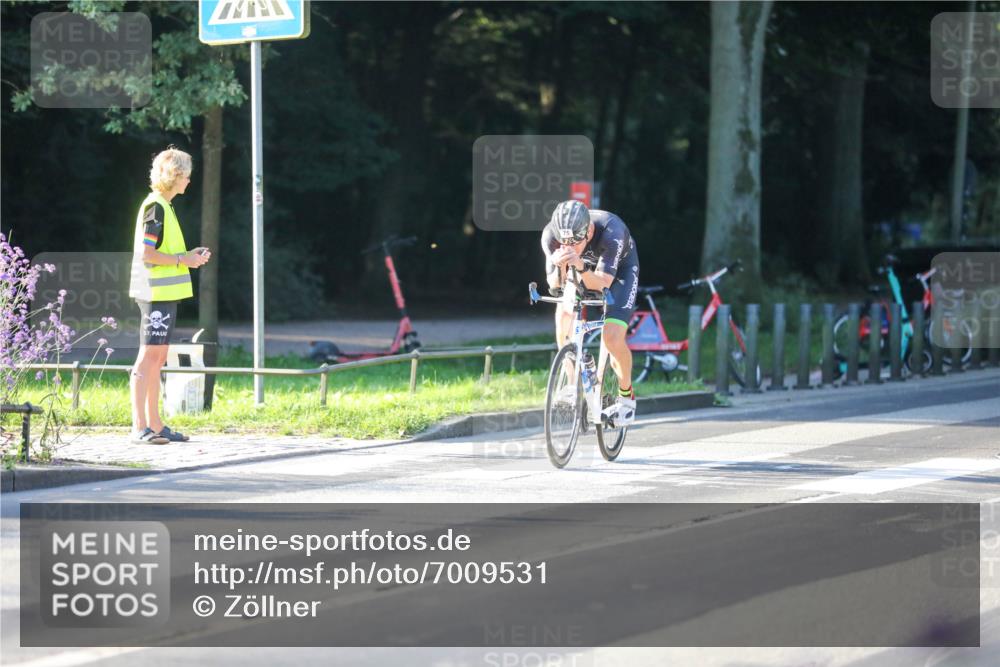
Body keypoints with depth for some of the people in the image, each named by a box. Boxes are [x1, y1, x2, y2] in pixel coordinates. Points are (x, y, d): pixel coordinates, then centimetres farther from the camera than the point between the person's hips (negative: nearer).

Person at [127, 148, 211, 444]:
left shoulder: (164, 206, 18)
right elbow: (146, 254, -19)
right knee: (149, 356, -11)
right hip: (156, 293, -10)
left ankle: (155, 425, 15)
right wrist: (182, 260, -12)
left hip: (165, 293, 10)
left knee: (158, 358, 11)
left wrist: (189, 256, 13)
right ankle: (139, 427, -12)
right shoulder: (155, 206, -13)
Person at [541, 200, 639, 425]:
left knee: (612, 339, -18)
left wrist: (580, 267, -59)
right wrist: (560, 267, -49)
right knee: (564, 326, -19)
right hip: (583, 271, 3)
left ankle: (626, 394, 8)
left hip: (619, 269, -3)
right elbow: (554, 284, -27)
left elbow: (602, 283, -40)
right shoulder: (551, 235, -30)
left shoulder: (611, 230, -40)